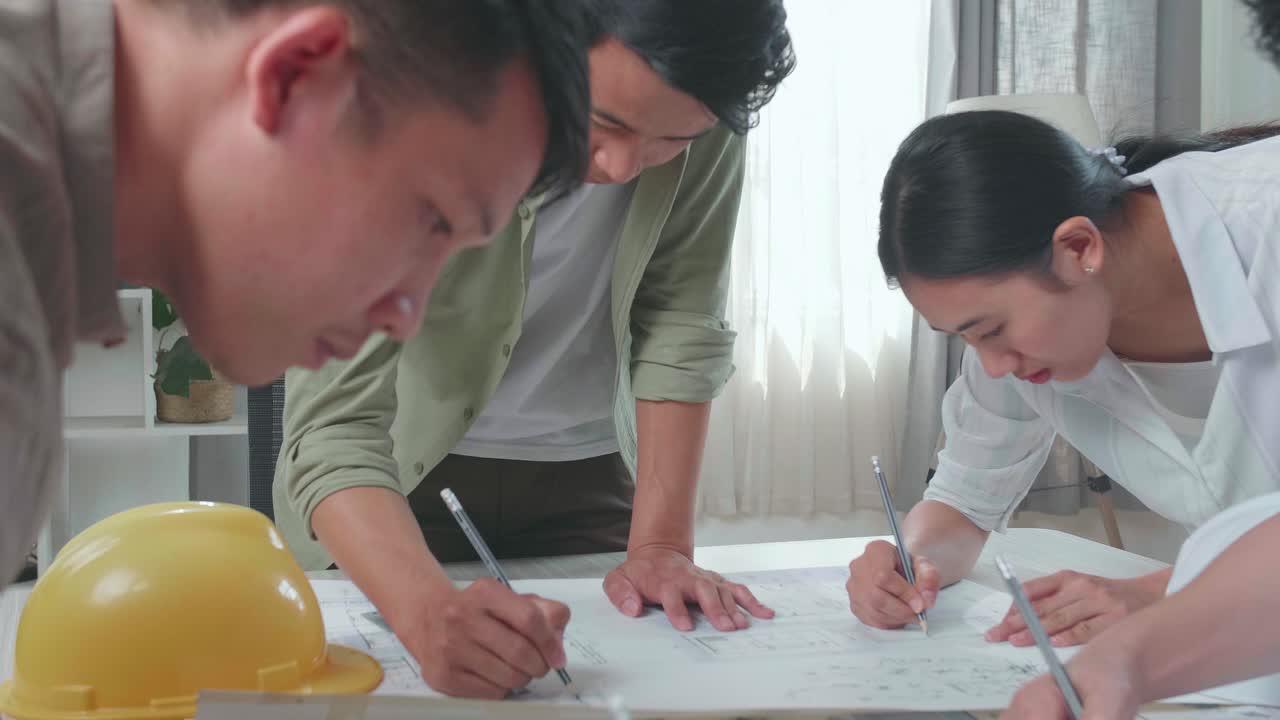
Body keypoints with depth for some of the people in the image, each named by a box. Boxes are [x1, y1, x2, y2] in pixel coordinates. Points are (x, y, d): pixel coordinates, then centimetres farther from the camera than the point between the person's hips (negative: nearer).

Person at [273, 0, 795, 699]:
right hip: (407, 477, -2)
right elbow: (334, 424, -36)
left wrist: (660, 545, -21)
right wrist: (430, 611, -52)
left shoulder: (704, 127, -20)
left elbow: (679, 328, -14)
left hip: (584, 476, 3)